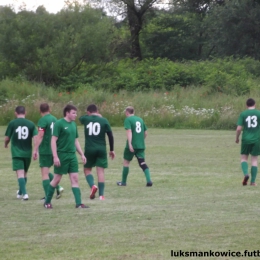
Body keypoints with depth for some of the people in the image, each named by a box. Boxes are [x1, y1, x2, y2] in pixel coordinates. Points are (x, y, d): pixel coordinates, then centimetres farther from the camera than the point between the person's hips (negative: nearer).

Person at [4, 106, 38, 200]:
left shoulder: (12, 123, -4)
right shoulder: (31, 124, 2)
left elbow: (7, 138, 2)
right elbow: (35, 137, -6)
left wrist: (6, 144, 23)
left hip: (17, 153, -3)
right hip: (27, 152, 3)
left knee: (20, 173, -7)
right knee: (24, 173, 19)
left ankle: (24, 193, -23)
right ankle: (20, 192, 34)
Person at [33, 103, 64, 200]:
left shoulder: (42, 120, -12)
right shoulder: (55, 119, 10)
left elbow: (40, 135, -19)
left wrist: (35, 149, -18)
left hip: (45, 150, -7)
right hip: (54, 150, 7)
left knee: (44, 173, -3)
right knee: (46, 172, 19)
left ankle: (47, 195, -6)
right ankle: (58, 188, 5)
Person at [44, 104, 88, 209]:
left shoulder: (73, 124, 12)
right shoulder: (59, 124, -10)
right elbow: (53, 140, -13)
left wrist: (82, 154, 15)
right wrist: (55, 157, -19)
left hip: (72, 156, 6)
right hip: (61, 156, -6)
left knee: (75, 179, 0)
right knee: (57, 179, 1)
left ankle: (78, 203, -3)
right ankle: (47, 202, 16)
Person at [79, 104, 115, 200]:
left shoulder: (86, 119, 0)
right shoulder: (104, 121, 2)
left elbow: (81, 118, 25)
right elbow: (110, 135, 2)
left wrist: (89, 115, 34)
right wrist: (112, 150, 10)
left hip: (89, 149, -1)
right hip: (101, 149, 1)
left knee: (87, 169, 13)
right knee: (100, 171, 2)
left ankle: (93, 185, -13)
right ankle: (101, 194, -2)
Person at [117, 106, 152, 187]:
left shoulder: (128, 120, -4)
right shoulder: (140, 119, 14)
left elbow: (129, 131, -17)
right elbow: (145, 133, 17)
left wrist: (130, 144, -23)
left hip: (132, 145, -5)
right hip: (141, 145, 5)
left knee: (126, 162, 11)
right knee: (142, 163, 1)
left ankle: (123, 182, 19)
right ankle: (149, 180, -17)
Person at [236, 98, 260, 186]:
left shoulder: (243, 114, -2)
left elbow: (239, 128, -6)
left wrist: (237, 138, 9)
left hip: (246, 139, 0)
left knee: (244, 158, 13)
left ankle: (246, 174, -14)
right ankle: (253, 181, 6)